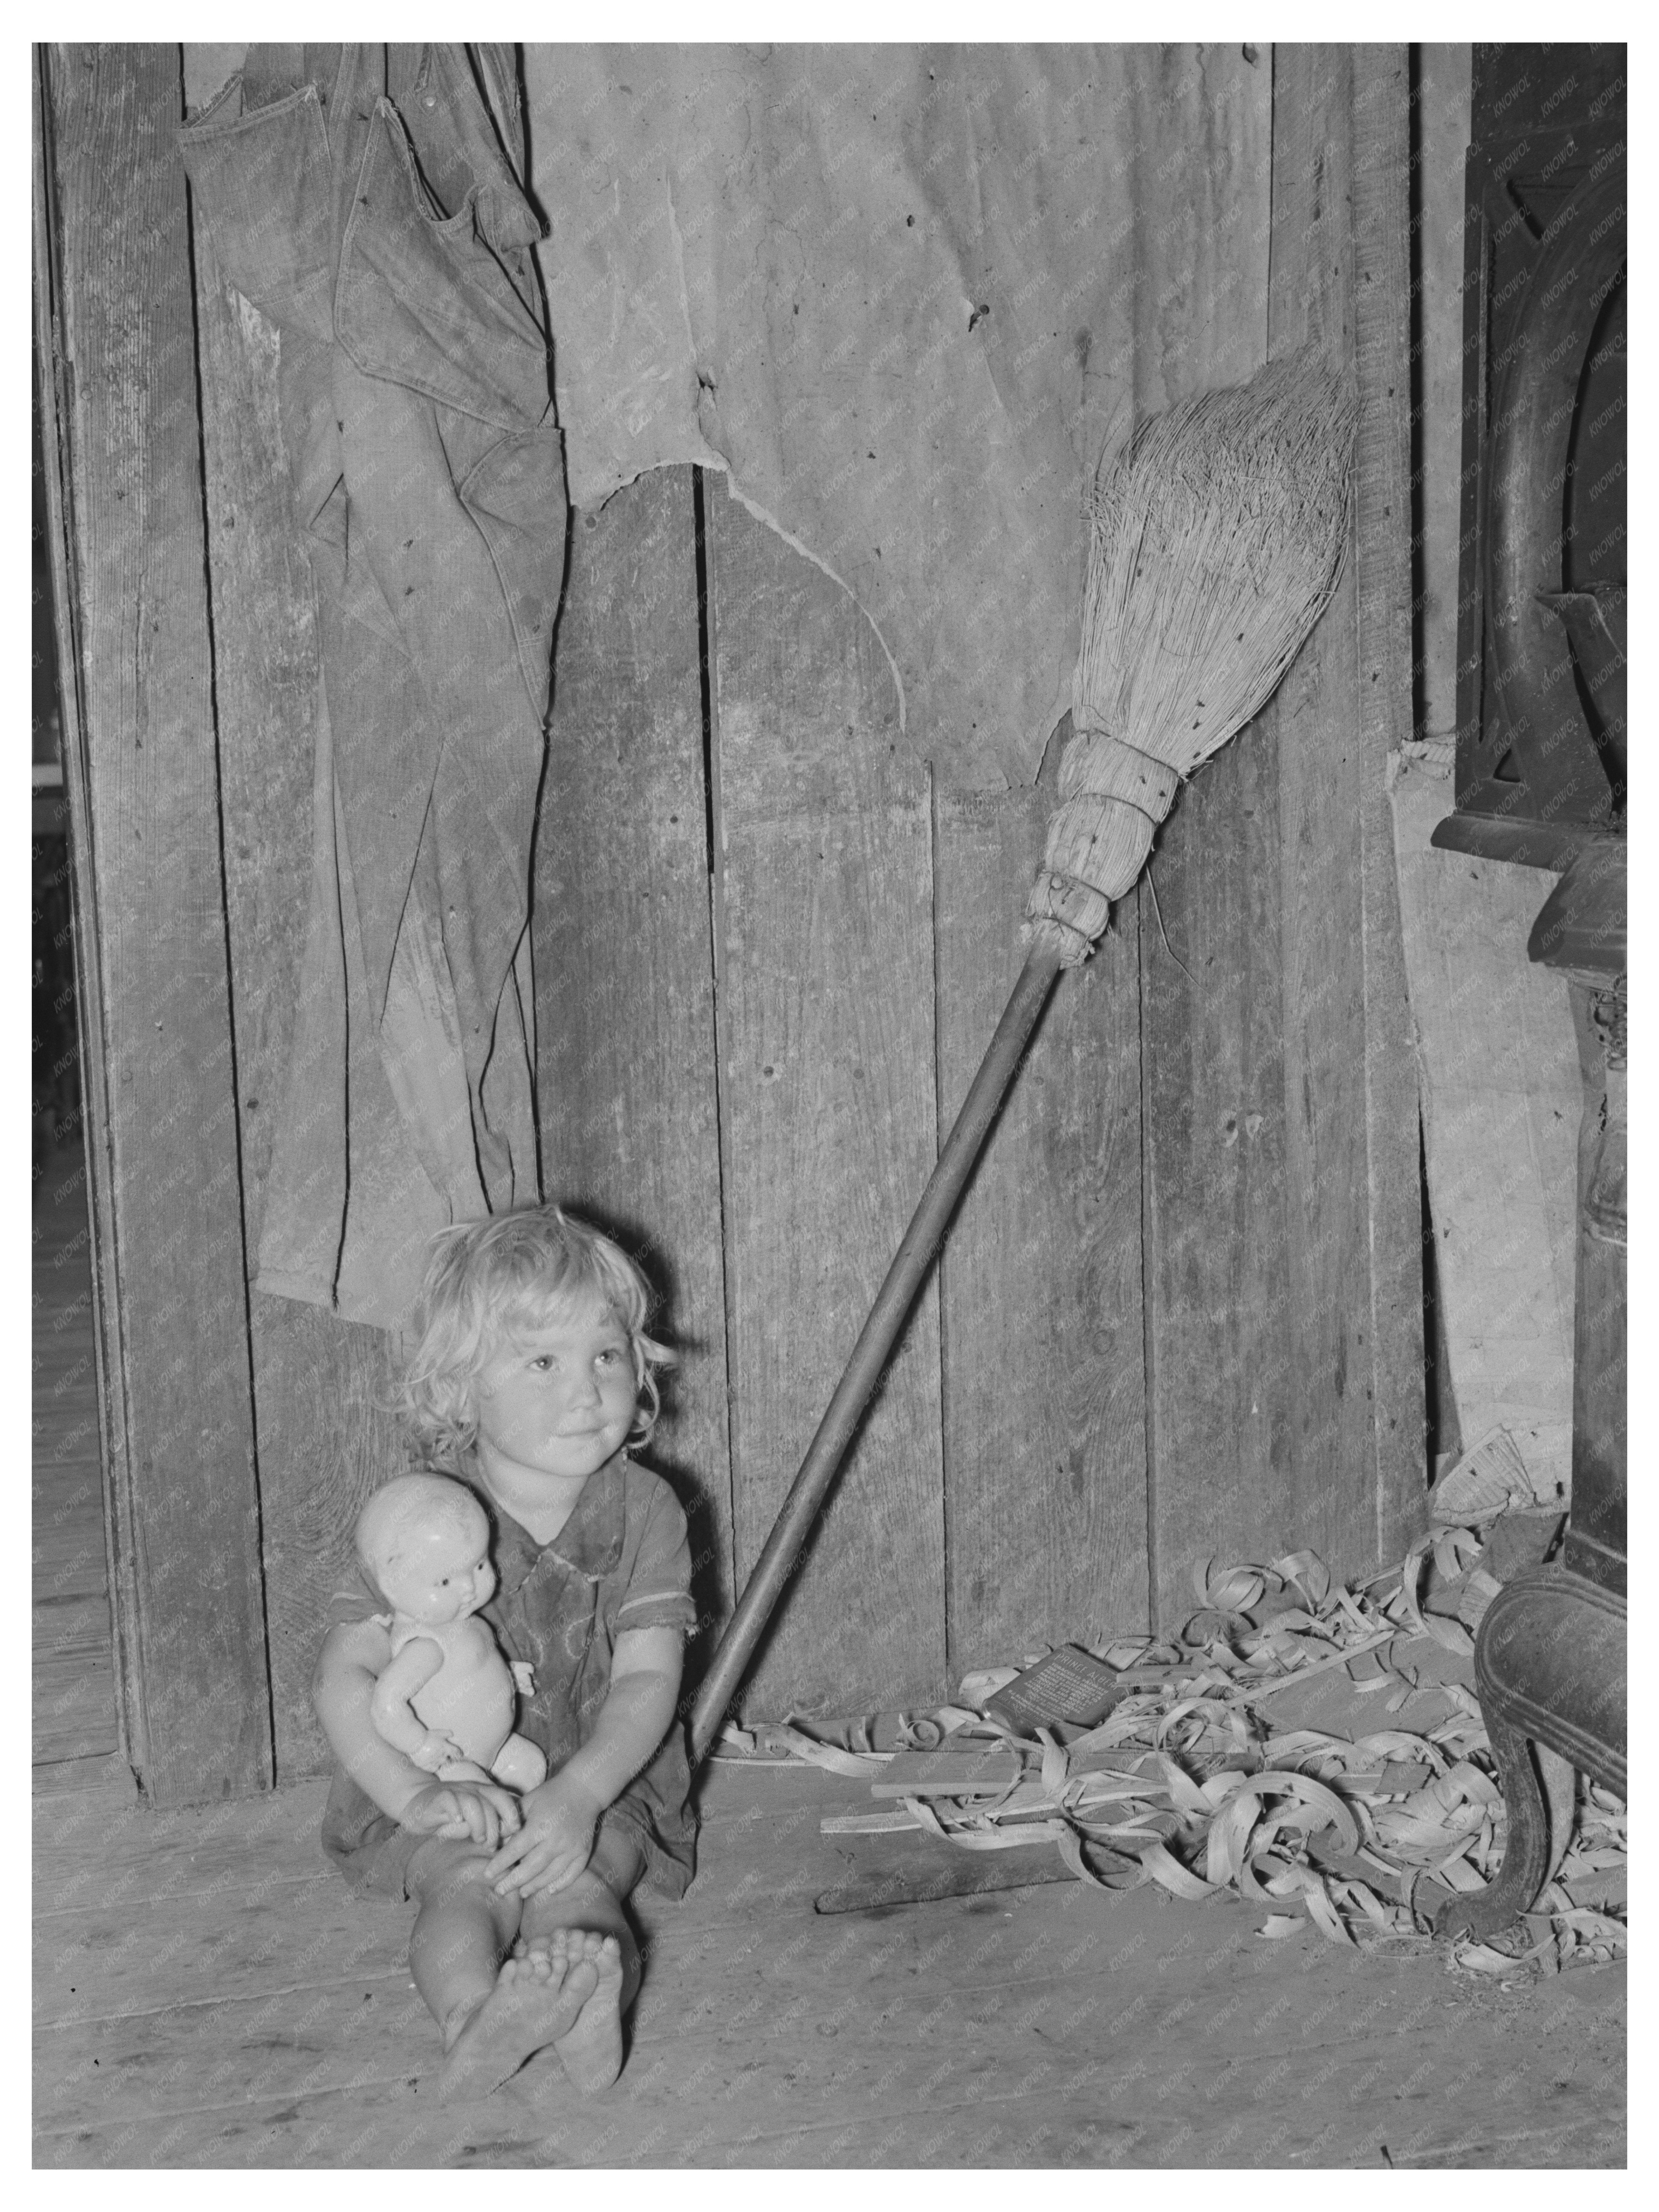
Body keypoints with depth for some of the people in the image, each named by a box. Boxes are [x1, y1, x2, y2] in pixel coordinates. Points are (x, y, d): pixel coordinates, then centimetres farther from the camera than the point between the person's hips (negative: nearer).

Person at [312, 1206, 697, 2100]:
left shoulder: (643, 1512, -3)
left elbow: (648, 1679, -10)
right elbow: (345, 1674, -9)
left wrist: (576, 1796, -28)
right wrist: (417, 1793, -25)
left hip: (602, 1793, 1)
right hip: (457, 1800, -1)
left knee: (575, 1890, -30)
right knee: (468, 1889, -31)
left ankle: (588, 1994, -58)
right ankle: (475, 2017, -58)